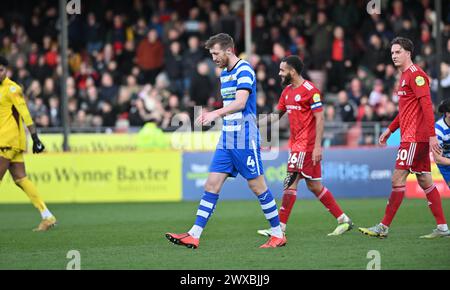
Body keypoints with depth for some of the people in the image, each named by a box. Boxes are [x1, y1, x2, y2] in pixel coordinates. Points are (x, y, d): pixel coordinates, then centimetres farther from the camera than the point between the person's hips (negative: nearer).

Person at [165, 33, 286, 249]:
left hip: (244, 140, -8)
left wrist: (215, 114, -35)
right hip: (226, 140, 8)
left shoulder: (244, 70, -12)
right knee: (211, 185, 1)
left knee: (257, 186, -3)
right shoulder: (224, 73, 16)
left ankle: (278, 235, 7)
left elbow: (240, 103, -25)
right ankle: (194, 235, -4)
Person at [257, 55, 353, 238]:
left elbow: (320, 118, -15)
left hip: (306, 144, -9)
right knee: (314, 186, 10)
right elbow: (277, 114, 22)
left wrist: (318, 146, -21)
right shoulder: (287, 91, 14)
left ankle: (280, 228, -7)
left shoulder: (310, 90, -12)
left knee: (291, 182, -9)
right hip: (296, 144, 9)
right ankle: (343, 220, 16)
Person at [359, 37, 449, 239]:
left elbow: (426, 105, -18)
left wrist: (432, 135, -23)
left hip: (414, 137, -10)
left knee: (398, 178, -10)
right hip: (410, 137, 10)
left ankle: (384, 227, -9)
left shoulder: (415, 74, -11)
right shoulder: (405, 76, 19)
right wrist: (390, 129, 24)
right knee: (425, 181, 9)